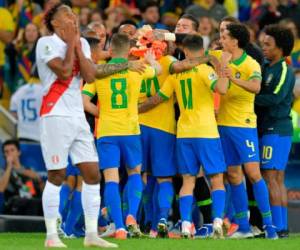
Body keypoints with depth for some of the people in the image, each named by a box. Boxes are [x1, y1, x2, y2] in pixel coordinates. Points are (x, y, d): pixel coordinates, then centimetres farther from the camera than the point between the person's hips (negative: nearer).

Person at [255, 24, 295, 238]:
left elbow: (275, 98, -21)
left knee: (271, 177, -11)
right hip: (268, 128, 9)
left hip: (276, 129, -9)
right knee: (278, 180, 9)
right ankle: (282, 226, 12)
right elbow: (260, 94, 13)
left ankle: (278, 226, -12)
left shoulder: (284, 70, -11)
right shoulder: (267, 68, 16)